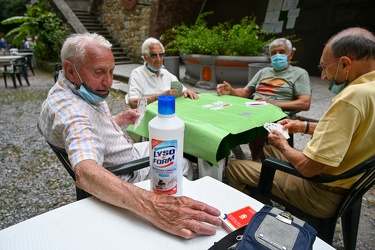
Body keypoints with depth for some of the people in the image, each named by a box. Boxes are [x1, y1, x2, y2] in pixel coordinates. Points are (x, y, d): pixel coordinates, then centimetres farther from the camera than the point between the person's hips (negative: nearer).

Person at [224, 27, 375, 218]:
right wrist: (306, 127, 11)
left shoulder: (352, 98, -31)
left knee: (233, 167, -1)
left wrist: (283, 146, -8)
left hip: (321, 194, -9)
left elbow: (308, 167, -29)